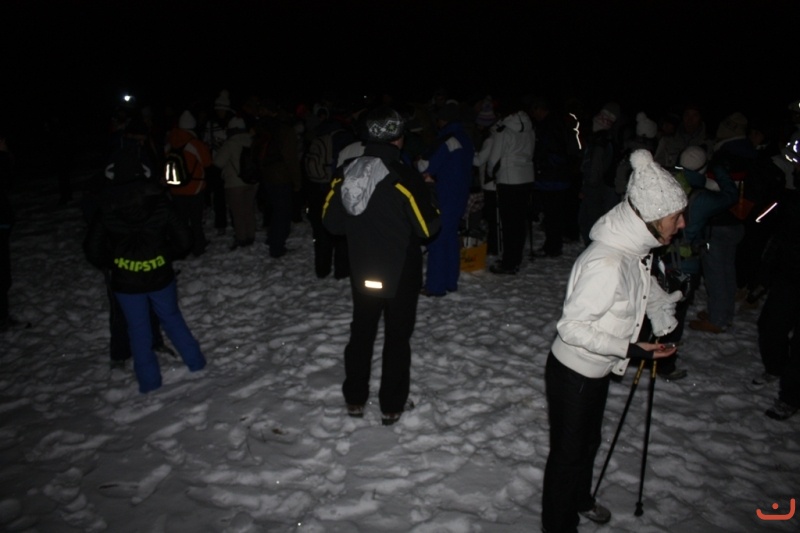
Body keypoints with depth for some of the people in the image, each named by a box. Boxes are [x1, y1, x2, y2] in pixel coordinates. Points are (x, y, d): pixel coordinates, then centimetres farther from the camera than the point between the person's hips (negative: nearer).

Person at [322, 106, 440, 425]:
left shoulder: (345, 175, -5)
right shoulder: (405, 178, -21)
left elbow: (331, 222, 2)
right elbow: (428, 227, -16)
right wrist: (427, 192, -1)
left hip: (362, 273, 4)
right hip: (401, 275, -4)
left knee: (361, 333, 19)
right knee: (397, 337, 11)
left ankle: (355, 399, 30)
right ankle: (392, 406, 22)